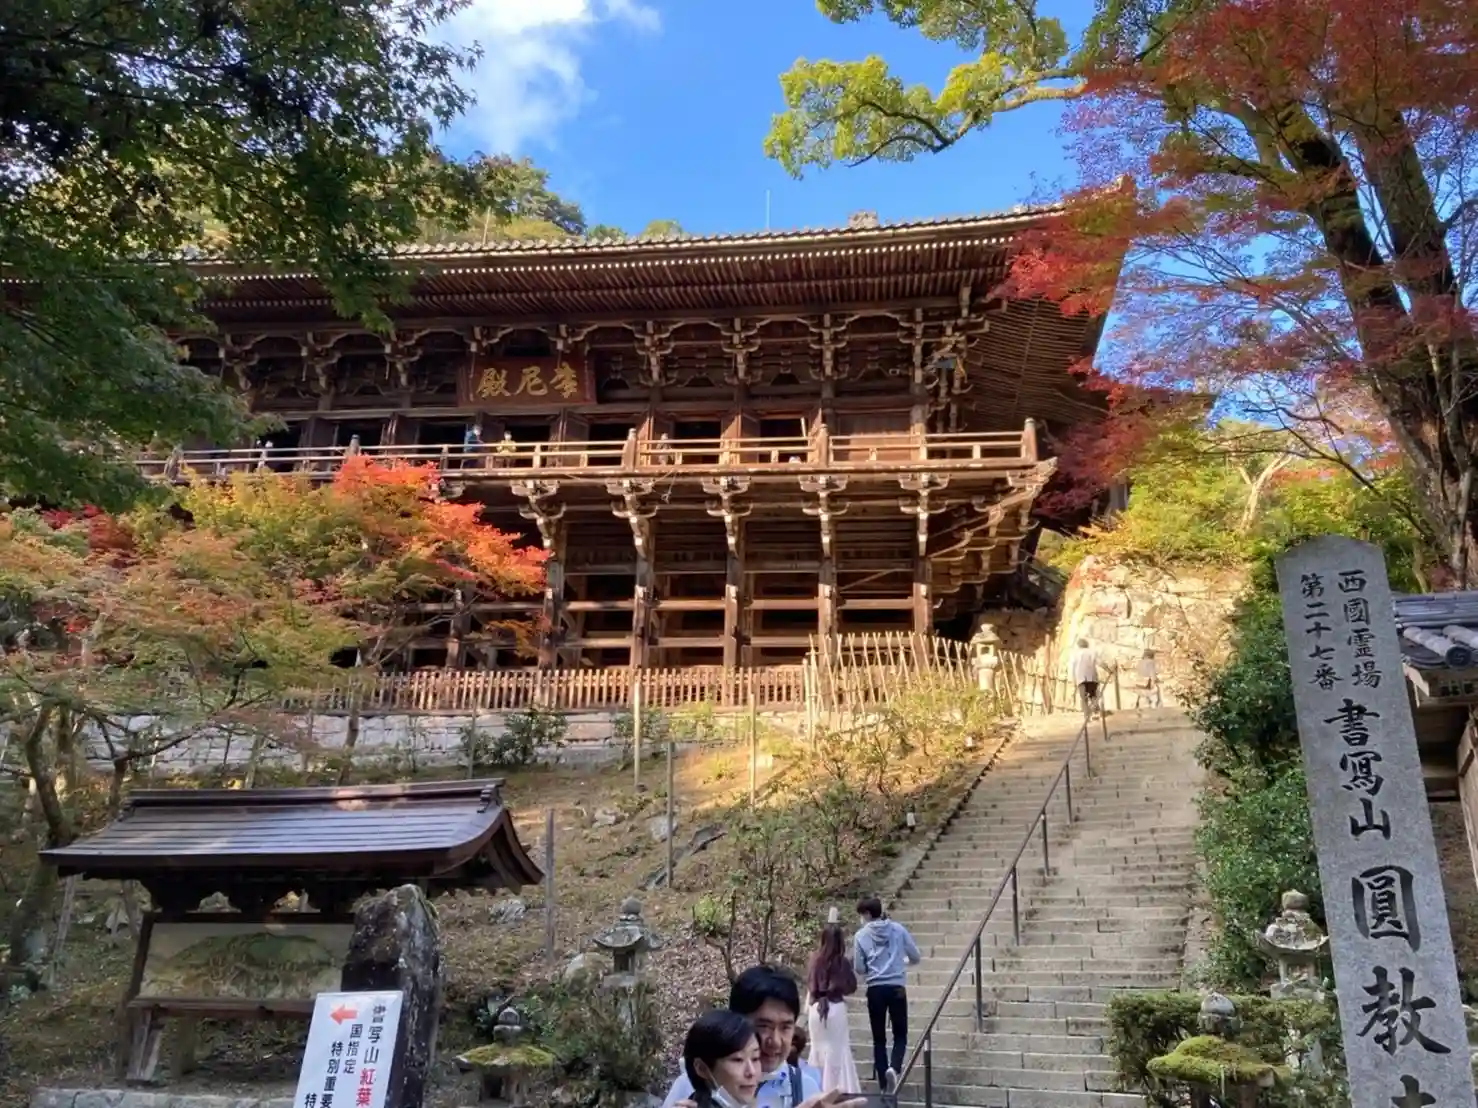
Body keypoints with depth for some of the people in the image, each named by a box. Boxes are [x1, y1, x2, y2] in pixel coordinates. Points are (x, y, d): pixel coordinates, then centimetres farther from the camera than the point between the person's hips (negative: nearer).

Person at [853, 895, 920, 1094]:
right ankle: (893, 1068, -15)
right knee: (900, 1034, 12)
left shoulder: (861, 935, -2)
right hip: (896, 988, 0)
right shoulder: (899, 929, 1)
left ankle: (884, 1086, 10)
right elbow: (915, 957, 6)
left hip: (875, 990, 0)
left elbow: (859, 969, 1)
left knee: (879, 1038, 11)